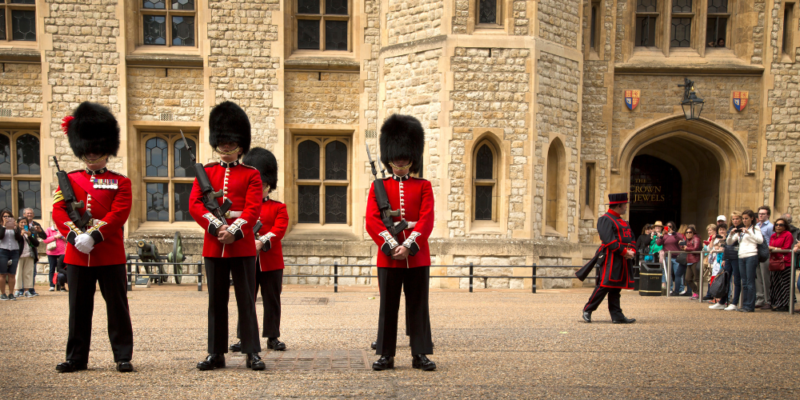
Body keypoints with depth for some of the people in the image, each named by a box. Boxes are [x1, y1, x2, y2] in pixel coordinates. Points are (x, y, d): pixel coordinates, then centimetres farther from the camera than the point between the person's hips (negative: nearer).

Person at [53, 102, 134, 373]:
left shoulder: (120, 183, 4)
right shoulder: (69, 180, 11)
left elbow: (119, 213, -9)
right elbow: (58, 211, 0)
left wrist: (94, 235, -20)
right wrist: (75, 236, -16)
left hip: (110, 254, -2)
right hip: (77, 254, 3)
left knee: (117, 306, 2)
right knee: (79, 307, 10)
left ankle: (123, 356, 10)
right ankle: (76, 357, 21)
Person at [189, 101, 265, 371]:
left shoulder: (251, 175, 4)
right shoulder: (206, 173, 10)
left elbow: (253, 208, -6)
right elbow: (194, 204, -1)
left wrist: (233, 231, -18)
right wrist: (216, 227, -15)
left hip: (243, 244, -2)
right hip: (213, 244, 2)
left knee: (246, 299, 1)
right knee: (216, 300, 9)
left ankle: (252, 353, 7)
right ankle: (216, 353, 17)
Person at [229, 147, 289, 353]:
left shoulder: (279, 207, 6)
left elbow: (279, 230, -7)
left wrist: (262, 241, -23)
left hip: (271, 261, -1)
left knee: (272, 300, 5)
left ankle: (273, 337, 15)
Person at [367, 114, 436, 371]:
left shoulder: (423, 186, 6)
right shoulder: (378, 186, 6)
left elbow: (427, 220, -4)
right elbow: (372, 221, -3)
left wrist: (408, 246, -16)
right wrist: (391, 246, -15)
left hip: (418, 257, 0)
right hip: (388, 257, 0)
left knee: (418, 306, 6)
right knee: (388, 307, 6)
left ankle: (420, 354, 15)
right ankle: (386, 355, 15)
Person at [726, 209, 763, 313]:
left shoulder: (755, 229, 5)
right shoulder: (740, 231, 20)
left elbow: (760, 240, -12)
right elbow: (729, 242, 17)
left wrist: (749, 232, -18)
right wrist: (731, 234, -1)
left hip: (751, 256, -6)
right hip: (741, 257, 6)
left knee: (750, 282, -7)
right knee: (744, 283, 7)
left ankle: (750, 306, -6)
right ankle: (744, 305, 9)